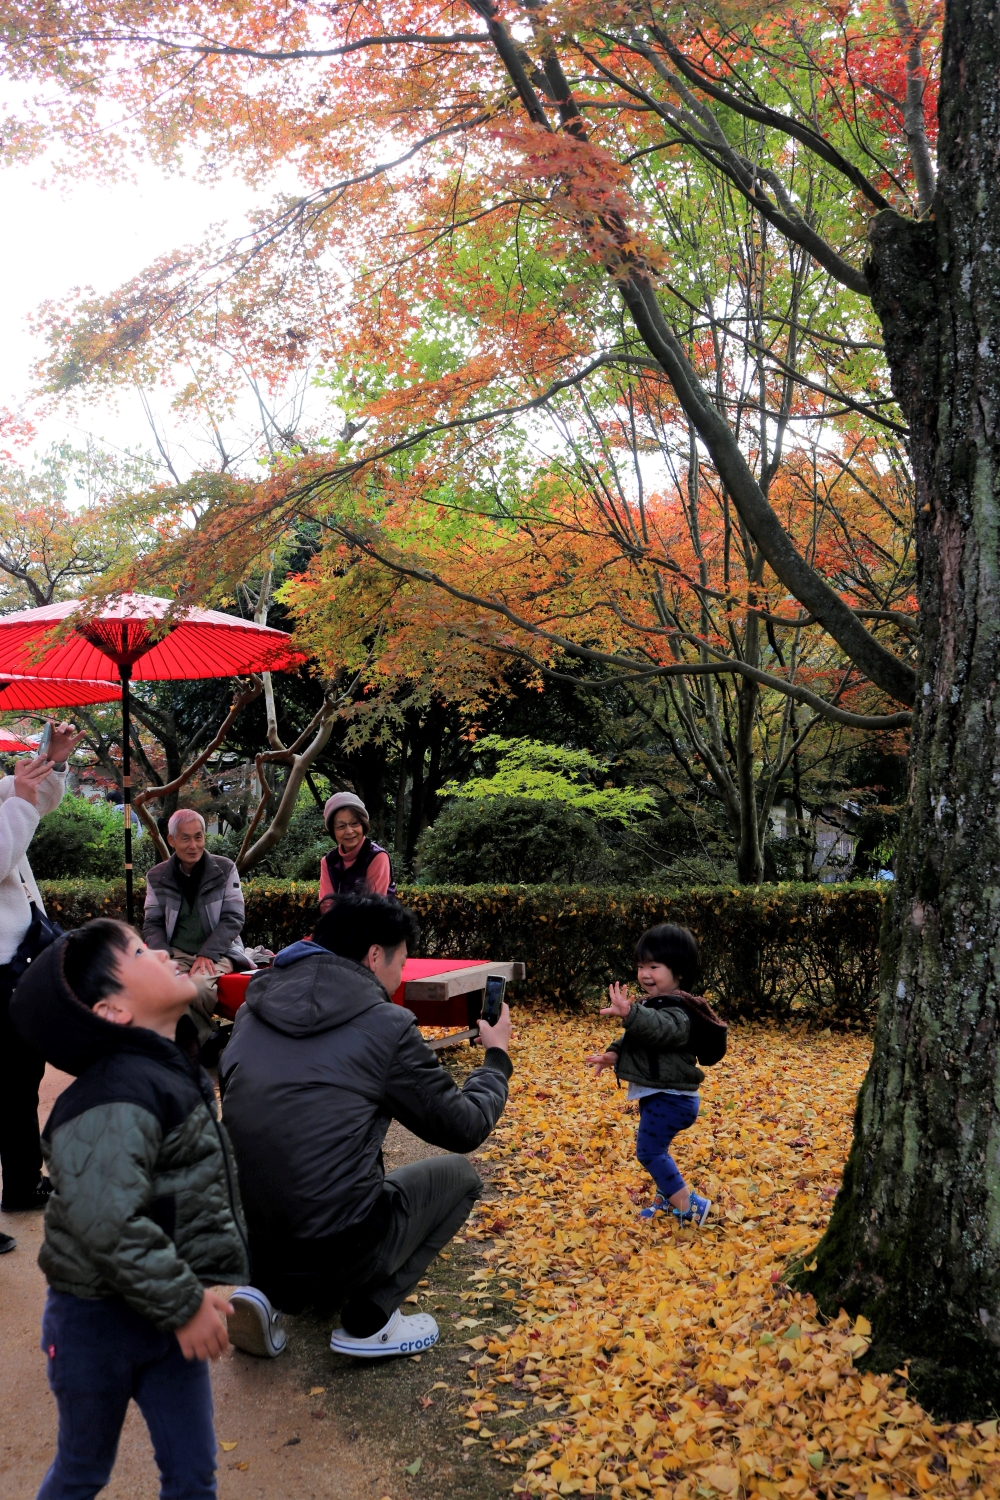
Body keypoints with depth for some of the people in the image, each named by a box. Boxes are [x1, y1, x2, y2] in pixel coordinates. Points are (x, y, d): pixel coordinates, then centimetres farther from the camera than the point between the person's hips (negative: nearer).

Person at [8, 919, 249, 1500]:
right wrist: (184, 1303, -25)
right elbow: (106, 1220, -35)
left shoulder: (173, 1074, 4)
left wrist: (196, 1289, 10)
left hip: (165, 1317, 7)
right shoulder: (119, 1102, -27)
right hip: (98, 1322, -7)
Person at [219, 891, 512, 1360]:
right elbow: (464, 1128, 1)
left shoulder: (253, 1011, 8)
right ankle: (368, 1321, 8)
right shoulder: (385, 1025, -8)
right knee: (458, 1175, 18)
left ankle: (270, 1293, 14)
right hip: (337, 1249, -6)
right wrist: (496, 1057, 21)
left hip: (246, 1247, 6)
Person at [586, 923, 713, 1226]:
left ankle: (689, 1205, -4)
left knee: (649, 1150, -10)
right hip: (657, 1095, 11)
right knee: (653, 1149, 22)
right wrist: (613, 1054, 3)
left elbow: (658, 1029, -45)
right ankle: (665, 1198, 38)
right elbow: (632, 1038, 22)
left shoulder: (676, 1013, -22)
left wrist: (630, 1013, -63)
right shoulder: (651, 1005, 10)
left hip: (670, 1098, -11)